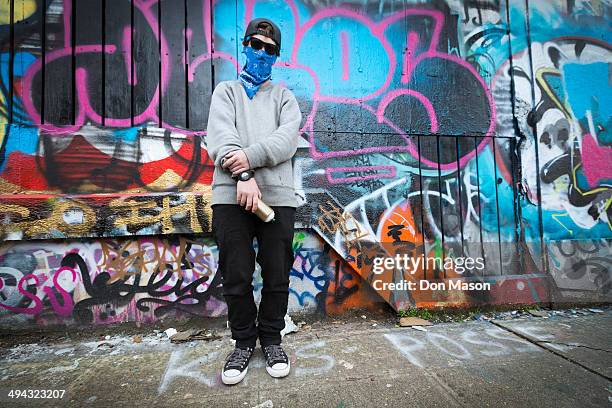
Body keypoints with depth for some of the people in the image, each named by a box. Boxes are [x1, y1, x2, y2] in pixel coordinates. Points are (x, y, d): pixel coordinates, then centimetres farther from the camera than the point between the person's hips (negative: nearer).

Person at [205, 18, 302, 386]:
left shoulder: (284, 96, 20)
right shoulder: (226, 91, 19)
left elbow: (288, 137, -1)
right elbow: (221, 137, -1)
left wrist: (251, 155, -16)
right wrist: (243, 176, -16)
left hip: (278, 195, 1)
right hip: (231, 195, 0)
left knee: (277, 276, 5)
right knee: (236, 278, 4)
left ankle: (272, 340, 26)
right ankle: (244, 343, 24)